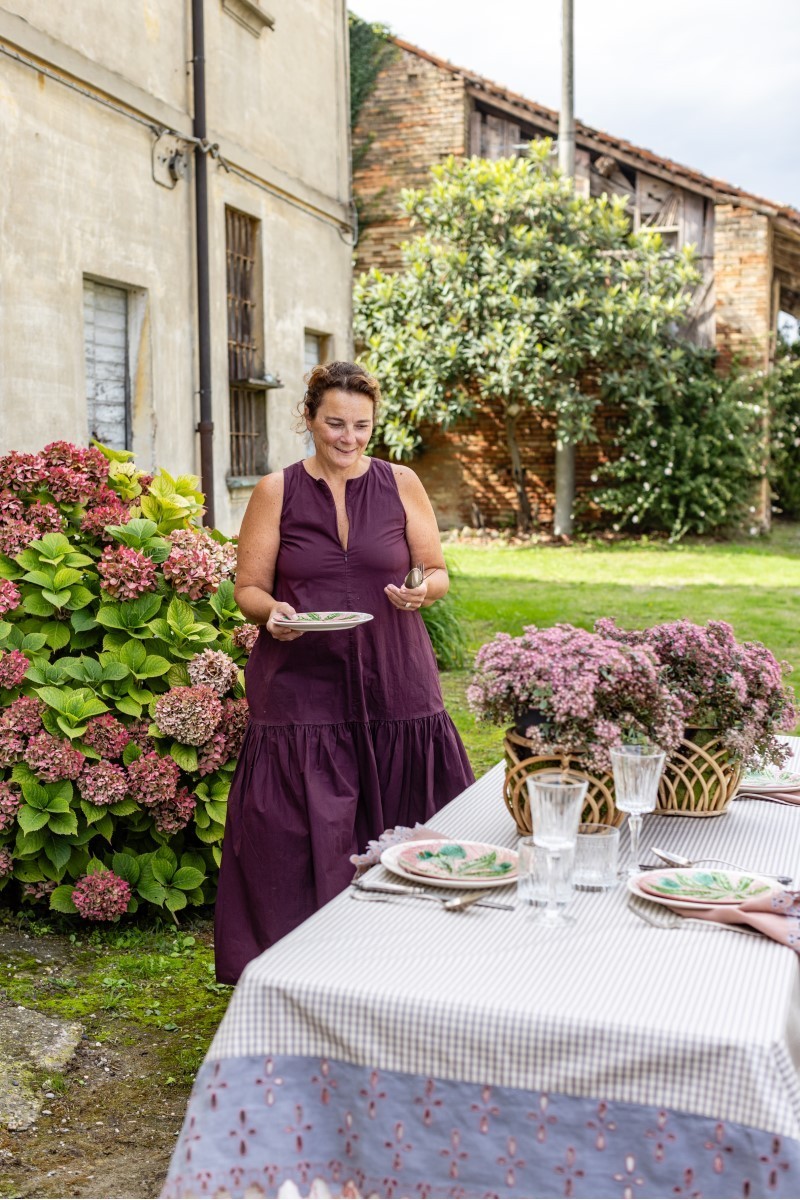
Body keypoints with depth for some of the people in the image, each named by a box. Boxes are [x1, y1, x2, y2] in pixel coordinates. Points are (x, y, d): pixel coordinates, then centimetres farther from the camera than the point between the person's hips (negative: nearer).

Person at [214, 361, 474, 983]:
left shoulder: (401, 484, 7)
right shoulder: (277, 491, 4)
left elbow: (438, 572, 12)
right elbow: (249, 587, 6)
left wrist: (423, 590, -11)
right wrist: (272, 612, -15)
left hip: (394, 688, 1)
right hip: (302, 692, -1)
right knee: (303, 841, -2)